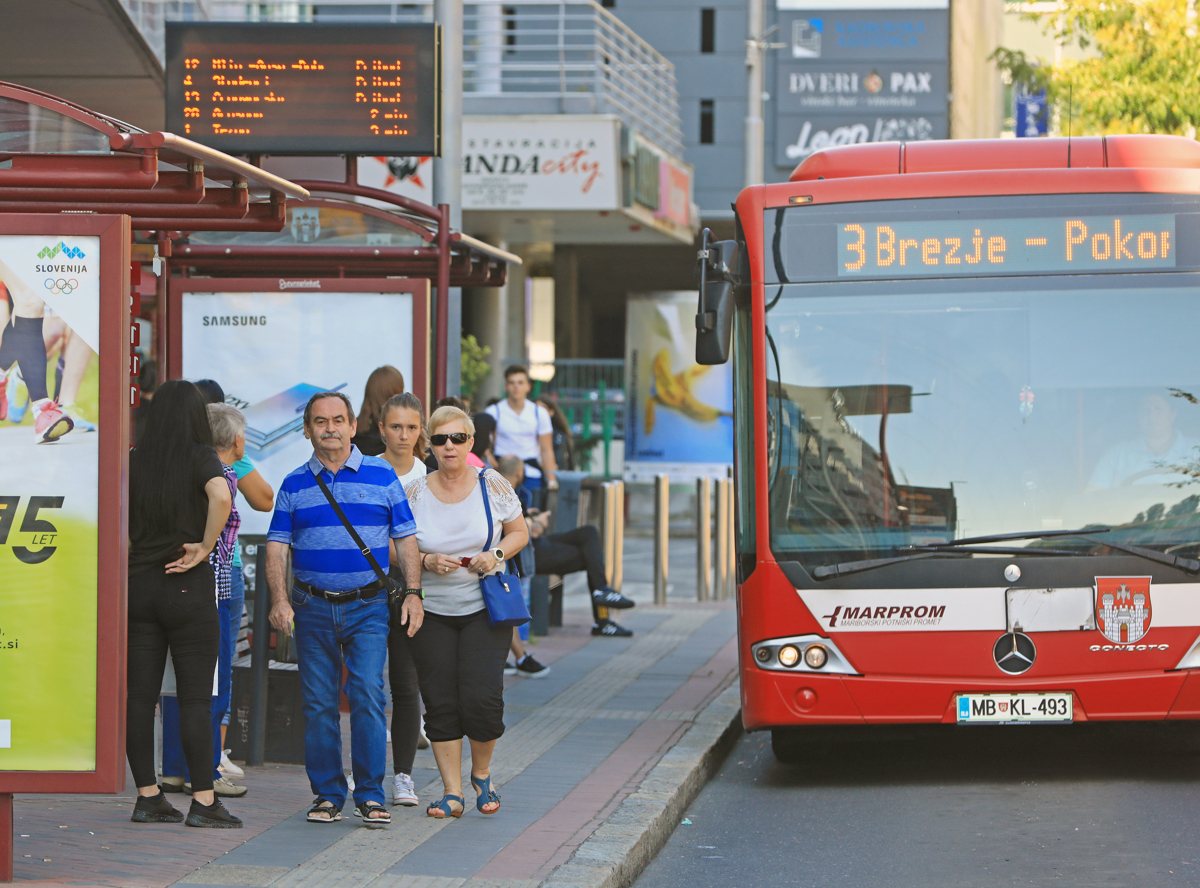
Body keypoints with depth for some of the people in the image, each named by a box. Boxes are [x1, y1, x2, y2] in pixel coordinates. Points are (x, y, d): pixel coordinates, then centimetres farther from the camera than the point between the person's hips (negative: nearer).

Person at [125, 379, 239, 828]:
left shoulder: (133, 462, 3)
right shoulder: (200, 458, -6)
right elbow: (221, 497, -25)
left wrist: (126, 552, 10)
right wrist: (205, 546, -14)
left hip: (138, 585, 3)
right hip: (189, 589, -3)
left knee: (139, 694, 6)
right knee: (196, 697, 0)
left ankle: (147, 796, 9)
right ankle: (203, 801, -2)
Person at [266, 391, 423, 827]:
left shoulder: (382, 476, 6)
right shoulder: (294, 485, 8)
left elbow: (405, 539, 8)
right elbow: (277, 545, 5)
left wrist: (413, 593, -1)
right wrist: (279, 599, -8)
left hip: (367, 606, -1)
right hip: (313, 607, 1)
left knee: (368, 695, -10)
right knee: (318, 703, 2)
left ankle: (370, 795, -4)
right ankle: (327, 794, 10)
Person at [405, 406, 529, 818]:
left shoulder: (493, 485, -1)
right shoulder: (414, 493, -1)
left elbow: (519, 532, 10)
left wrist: (496, 554, -10)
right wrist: (426, 561, -14)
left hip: (484, 609, -1)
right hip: (431, 610, 1)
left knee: (481, 698, -10)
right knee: (441, 703, -2)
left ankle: (482, 773, 16)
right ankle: (452, 792, 6)